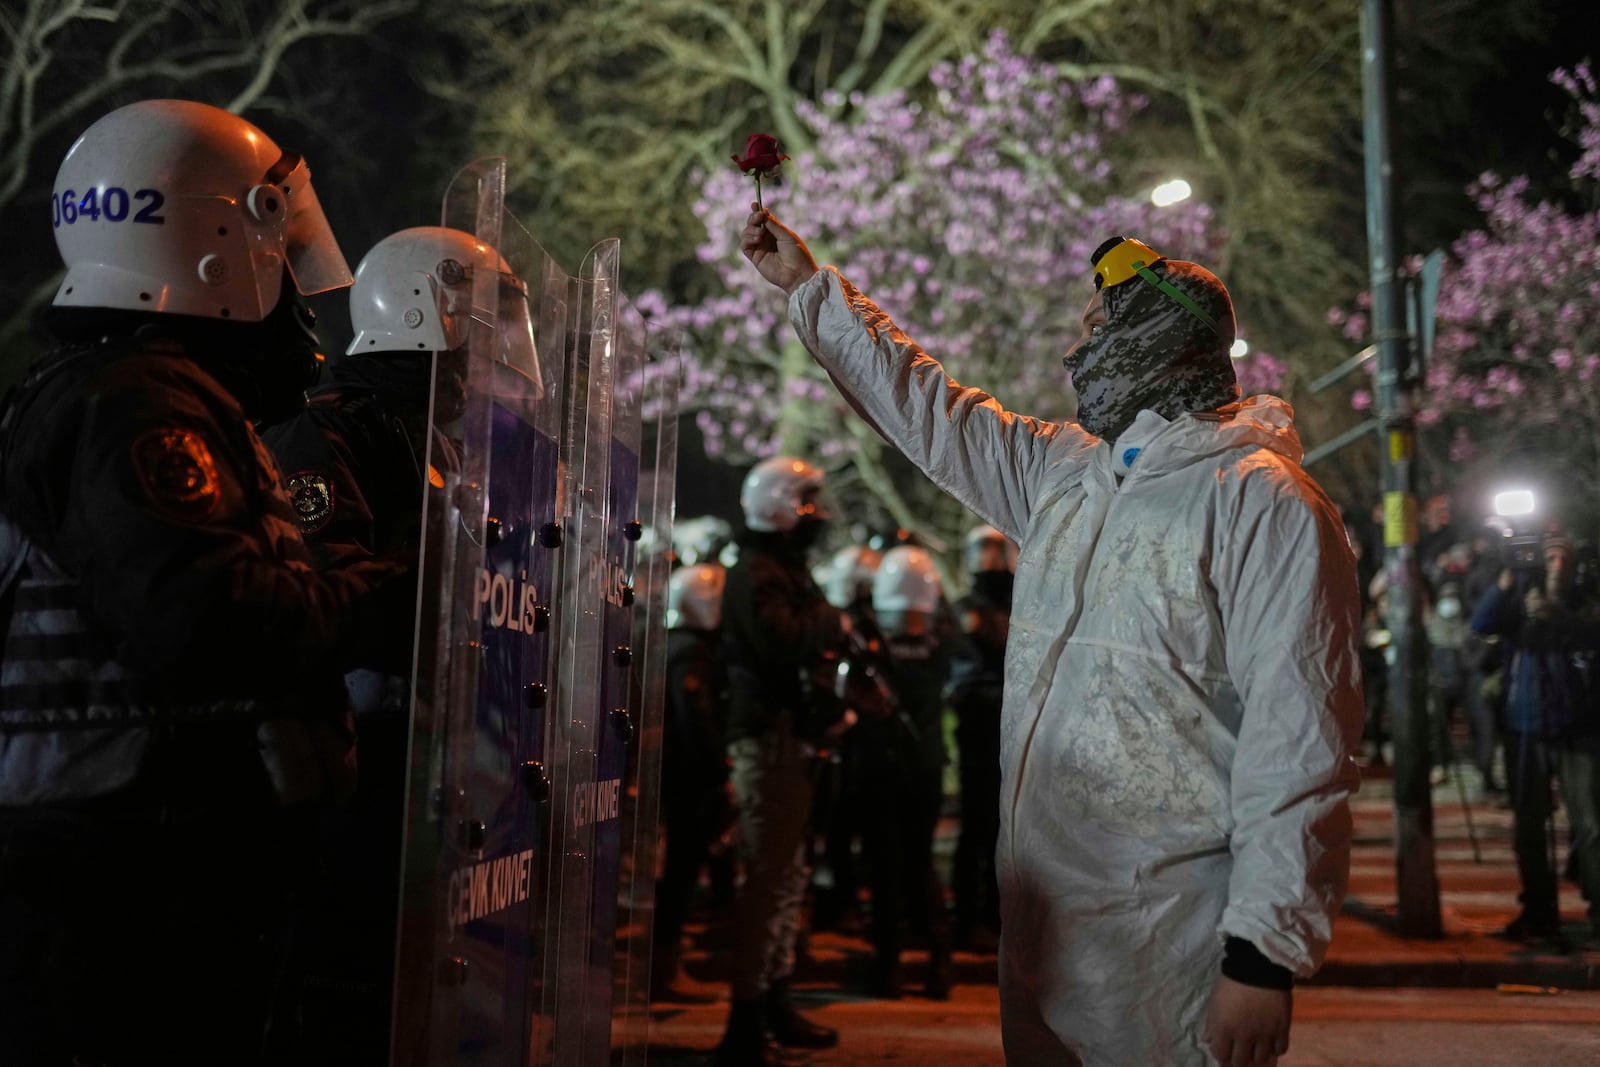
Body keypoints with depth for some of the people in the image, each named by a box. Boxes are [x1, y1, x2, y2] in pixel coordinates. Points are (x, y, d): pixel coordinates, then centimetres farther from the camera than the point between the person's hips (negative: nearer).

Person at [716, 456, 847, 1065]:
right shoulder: (757, 573, -13)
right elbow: (781, 639, -29)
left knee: (787, 875, 17)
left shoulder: (787, 569, 20)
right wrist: (833, 621, -13)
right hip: (769, 738, -11)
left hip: (792, 737, 11)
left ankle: (774, 1001, 29)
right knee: (770, 878, -10)